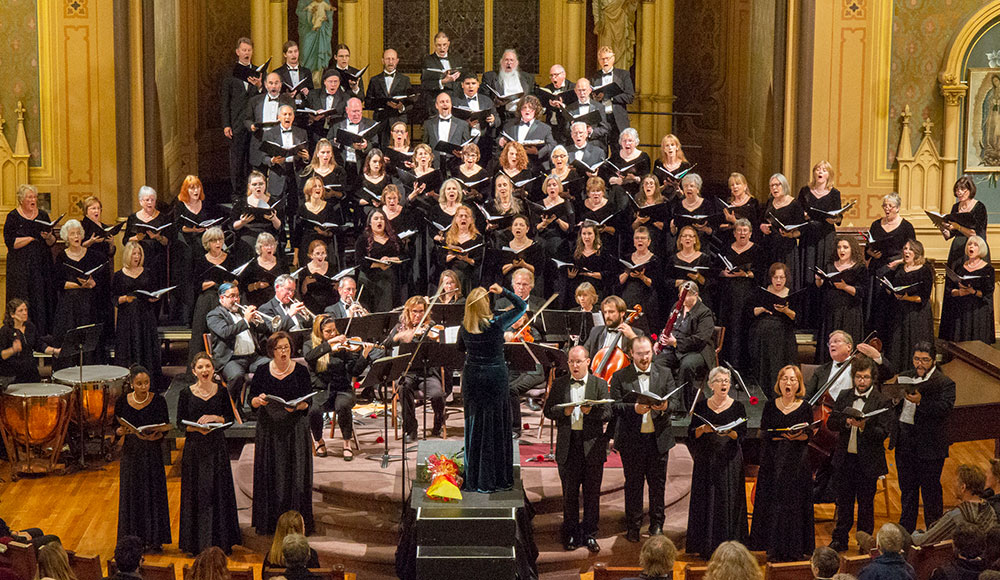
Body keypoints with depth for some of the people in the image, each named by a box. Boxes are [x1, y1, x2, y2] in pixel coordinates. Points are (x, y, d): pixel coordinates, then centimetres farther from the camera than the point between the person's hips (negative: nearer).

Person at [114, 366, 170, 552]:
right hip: (131, 453, 1)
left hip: (152, 453, -1)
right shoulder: (122, 402, -2)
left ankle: (153, 540, 13)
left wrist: (154, 436, -25)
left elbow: (165, 428, -5)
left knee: (153, 493, 2)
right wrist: (121, 431, -19)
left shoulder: (158, 401, -5)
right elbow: (116, 428, 3)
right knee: (132, 494, 4)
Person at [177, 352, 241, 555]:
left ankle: (219, 541, 12)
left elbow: (231, 418, 5)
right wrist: (196, 428, -18)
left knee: (218, 492, 3)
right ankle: (195, 543, 9)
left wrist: (215, 418, -13)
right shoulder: (186, 394, -1)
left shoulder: (221, 392, 2)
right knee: (196, 492, 1)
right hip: (194, 449, -1)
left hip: (217, 447, 1)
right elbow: (180, 423, 0)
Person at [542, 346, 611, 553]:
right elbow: (547, 410, 5)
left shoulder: (600, 385, 4)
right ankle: (571, 534, 17)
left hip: (592, 445, -1)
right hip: (568, 446, 1)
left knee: (592, 493, 5)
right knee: (569, 493, 6)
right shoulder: (559, 384, 8)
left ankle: (590, 534, 15)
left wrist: (591, 411, -22)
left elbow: (607, 414, -4)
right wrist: (563, 412, -15)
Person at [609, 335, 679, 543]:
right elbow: (614, 405, -7)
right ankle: (633, 527, 17)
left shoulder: (665, 374, 7)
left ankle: (657, 524, 21)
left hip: (659, 438, 2)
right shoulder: (620, 377, 1)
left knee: (658, 483, 8)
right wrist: (634, 408, -23)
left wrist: (665, 406, -22)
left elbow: (676, 401, 0)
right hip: (631, 440, -1)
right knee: (633, 484, 6)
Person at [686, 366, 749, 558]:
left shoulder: (737, 407, 3)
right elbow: (691, 433, 4)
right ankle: (706, 548, 8)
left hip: (730, 461, -1)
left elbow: (742, 435, -3)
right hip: (706, 460, 1)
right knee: (706, 502, 1)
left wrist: (730, 433, -22)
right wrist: (703, 429, -16)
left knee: (729, 502, -3)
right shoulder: (701, 407, 6)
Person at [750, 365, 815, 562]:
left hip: (797, 462, -1)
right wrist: (786, 435, -16)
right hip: (773, 461, 1)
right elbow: (764, 432, -2)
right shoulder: (770, 406, 5)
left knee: (795, 502, -2)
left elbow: (808, 435, -1)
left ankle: (793, 549, 4)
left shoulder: (805, 408, 3)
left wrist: (797, 435, -23)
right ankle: (774, 548, 2)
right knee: (773, 503, -2)